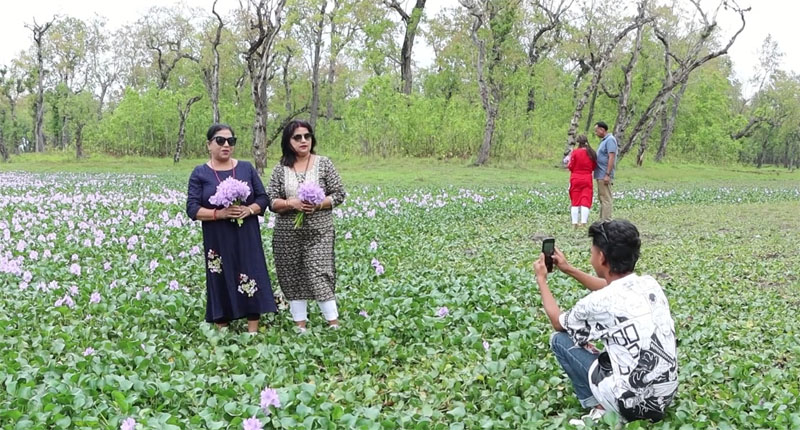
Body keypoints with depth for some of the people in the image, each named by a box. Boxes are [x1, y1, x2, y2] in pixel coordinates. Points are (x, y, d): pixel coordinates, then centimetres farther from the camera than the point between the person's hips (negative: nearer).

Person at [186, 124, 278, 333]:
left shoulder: (246, 168, 7)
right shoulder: (200, 173, 1)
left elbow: (264, 198, 7)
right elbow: (192, 209, -5)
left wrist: (249, 209, -14)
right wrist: (219, 214, -20)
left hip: (247, 238, 1)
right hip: (218, 241, -1)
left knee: (251, 283, -1)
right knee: (222, 285, 3)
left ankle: (253, 333, 6)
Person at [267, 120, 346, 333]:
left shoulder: (324, 163, 1)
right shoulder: (280, 169, 5)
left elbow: (339, 194, 1)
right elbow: (271, 201, 2)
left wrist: (318, 204, -15)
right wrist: (291, 203, -17)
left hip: (318, 232, -3)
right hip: (288, 234, 3)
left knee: (320, 276, -10)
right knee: (293, 279, 7)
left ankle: (334, 324, -1)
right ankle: (300, 326, 17)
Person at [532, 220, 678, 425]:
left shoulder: (598, 304, -18)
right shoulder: (650, 284, 0)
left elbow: (558, 323, 6)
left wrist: (541, 279, 17)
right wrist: (569, 270, 30)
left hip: (631, 404, -7)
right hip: (665, 397, 7)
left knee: (560, 339, 5)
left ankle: (601, 408, 4)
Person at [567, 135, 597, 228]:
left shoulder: (575, 152, -11)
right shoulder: (592, 153, 0)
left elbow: (570, 167, -8)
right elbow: (594, 167, 9)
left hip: (575, 179, -2)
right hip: (587, 179, 2)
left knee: (575, 202, 7)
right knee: (585, 201, 2)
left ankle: (575, 223, 7)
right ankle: (583, 222, -8)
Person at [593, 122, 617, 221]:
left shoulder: (610, 140, -12)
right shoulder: (604, 140, 19)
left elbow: (611, 158, -19)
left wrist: (607, 174, -23)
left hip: (604, 176, -10)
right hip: (601, 175, 10)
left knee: (606, 198, -8)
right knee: (602, 198, 13)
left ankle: (606, 221, -7)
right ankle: (602, 220, 18)